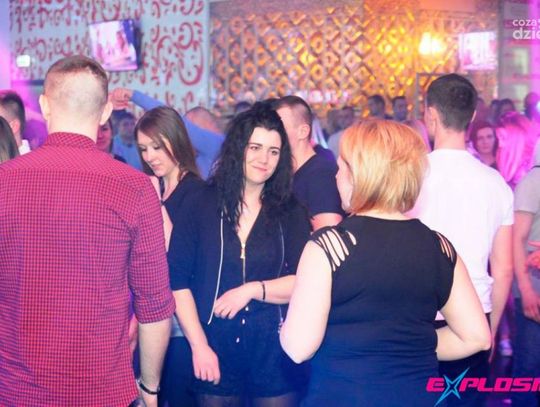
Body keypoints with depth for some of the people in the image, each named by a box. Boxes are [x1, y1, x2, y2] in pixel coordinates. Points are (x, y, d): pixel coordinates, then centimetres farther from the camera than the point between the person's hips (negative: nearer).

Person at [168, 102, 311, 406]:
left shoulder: (291, 212, 3)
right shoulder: (201, 206, 0)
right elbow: (178, 280, -3)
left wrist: (253, 289, -17)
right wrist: (199, 346, -9)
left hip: (275, 351, 1)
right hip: (215, 352, 0)